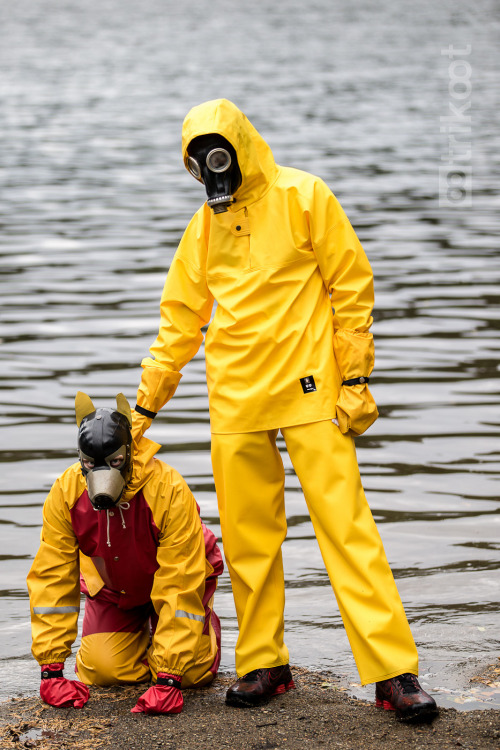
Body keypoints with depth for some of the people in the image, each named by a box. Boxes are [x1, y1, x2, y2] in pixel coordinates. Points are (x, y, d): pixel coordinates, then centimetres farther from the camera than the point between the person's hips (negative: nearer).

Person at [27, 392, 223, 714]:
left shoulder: (169, 489, -37)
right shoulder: (65, 492, -27)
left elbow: (179, 587, -36)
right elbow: (52, 579, -21)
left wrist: (168, 679, -40)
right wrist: (51, 669, -26)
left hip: (174, 579, -2)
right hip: (111, 588, 2)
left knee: (192, 670, -14)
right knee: (103, 670, -15)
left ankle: (206, 620, 22)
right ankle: (138, 633, 21)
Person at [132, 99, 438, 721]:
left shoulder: (303, 197, -2)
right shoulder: (203, 226, 13)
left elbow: (352, 288, -2)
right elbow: (179, 322, 19)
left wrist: (355, 379, -6)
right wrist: (145, 405, 19)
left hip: (308, 390, -5)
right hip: (234, 401, 5)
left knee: (347, 526, -8)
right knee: (247, 537, 5)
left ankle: (394, 673, -9)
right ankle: (262, 663, 17)